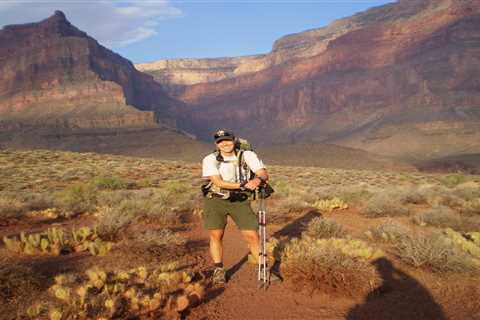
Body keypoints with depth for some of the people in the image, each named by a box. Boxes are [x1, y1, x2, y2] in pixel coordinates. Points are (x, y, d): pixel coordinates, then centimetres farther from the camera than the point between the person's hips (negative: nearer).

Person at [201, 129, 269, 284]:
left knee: (252, 235, -4)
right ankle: (219, 270, 12)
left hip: (240, 201, 1)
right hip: (215, 200, 0)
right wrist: (244, 185, -26)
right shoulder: (210, 160, -7)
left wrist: (258, 179, -39)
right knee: (216, 235, -7)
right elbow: (219, 182, -18)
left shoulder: (248, 155, -5)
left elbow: (264, 173, -14)